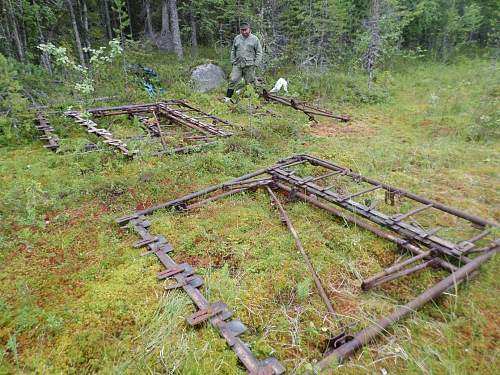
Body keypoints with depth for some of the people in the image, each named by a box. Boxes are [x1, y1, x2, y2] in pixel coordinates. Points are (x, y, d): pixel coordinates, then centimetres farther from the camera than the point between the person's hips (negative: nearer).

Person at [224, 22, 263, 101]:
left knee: (250, 83, 4)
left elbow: (259, 52, 2)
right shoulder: (237, 38, 12)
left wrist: (256, 63, -6)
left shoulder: (255, 39, 3)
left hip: (249, 66, -2)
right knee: (233, 81, -5)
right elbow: (233, 51, 20)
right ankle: (228, 97, -2)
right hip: (237, 65, 2)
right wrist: (233, 61, 10)